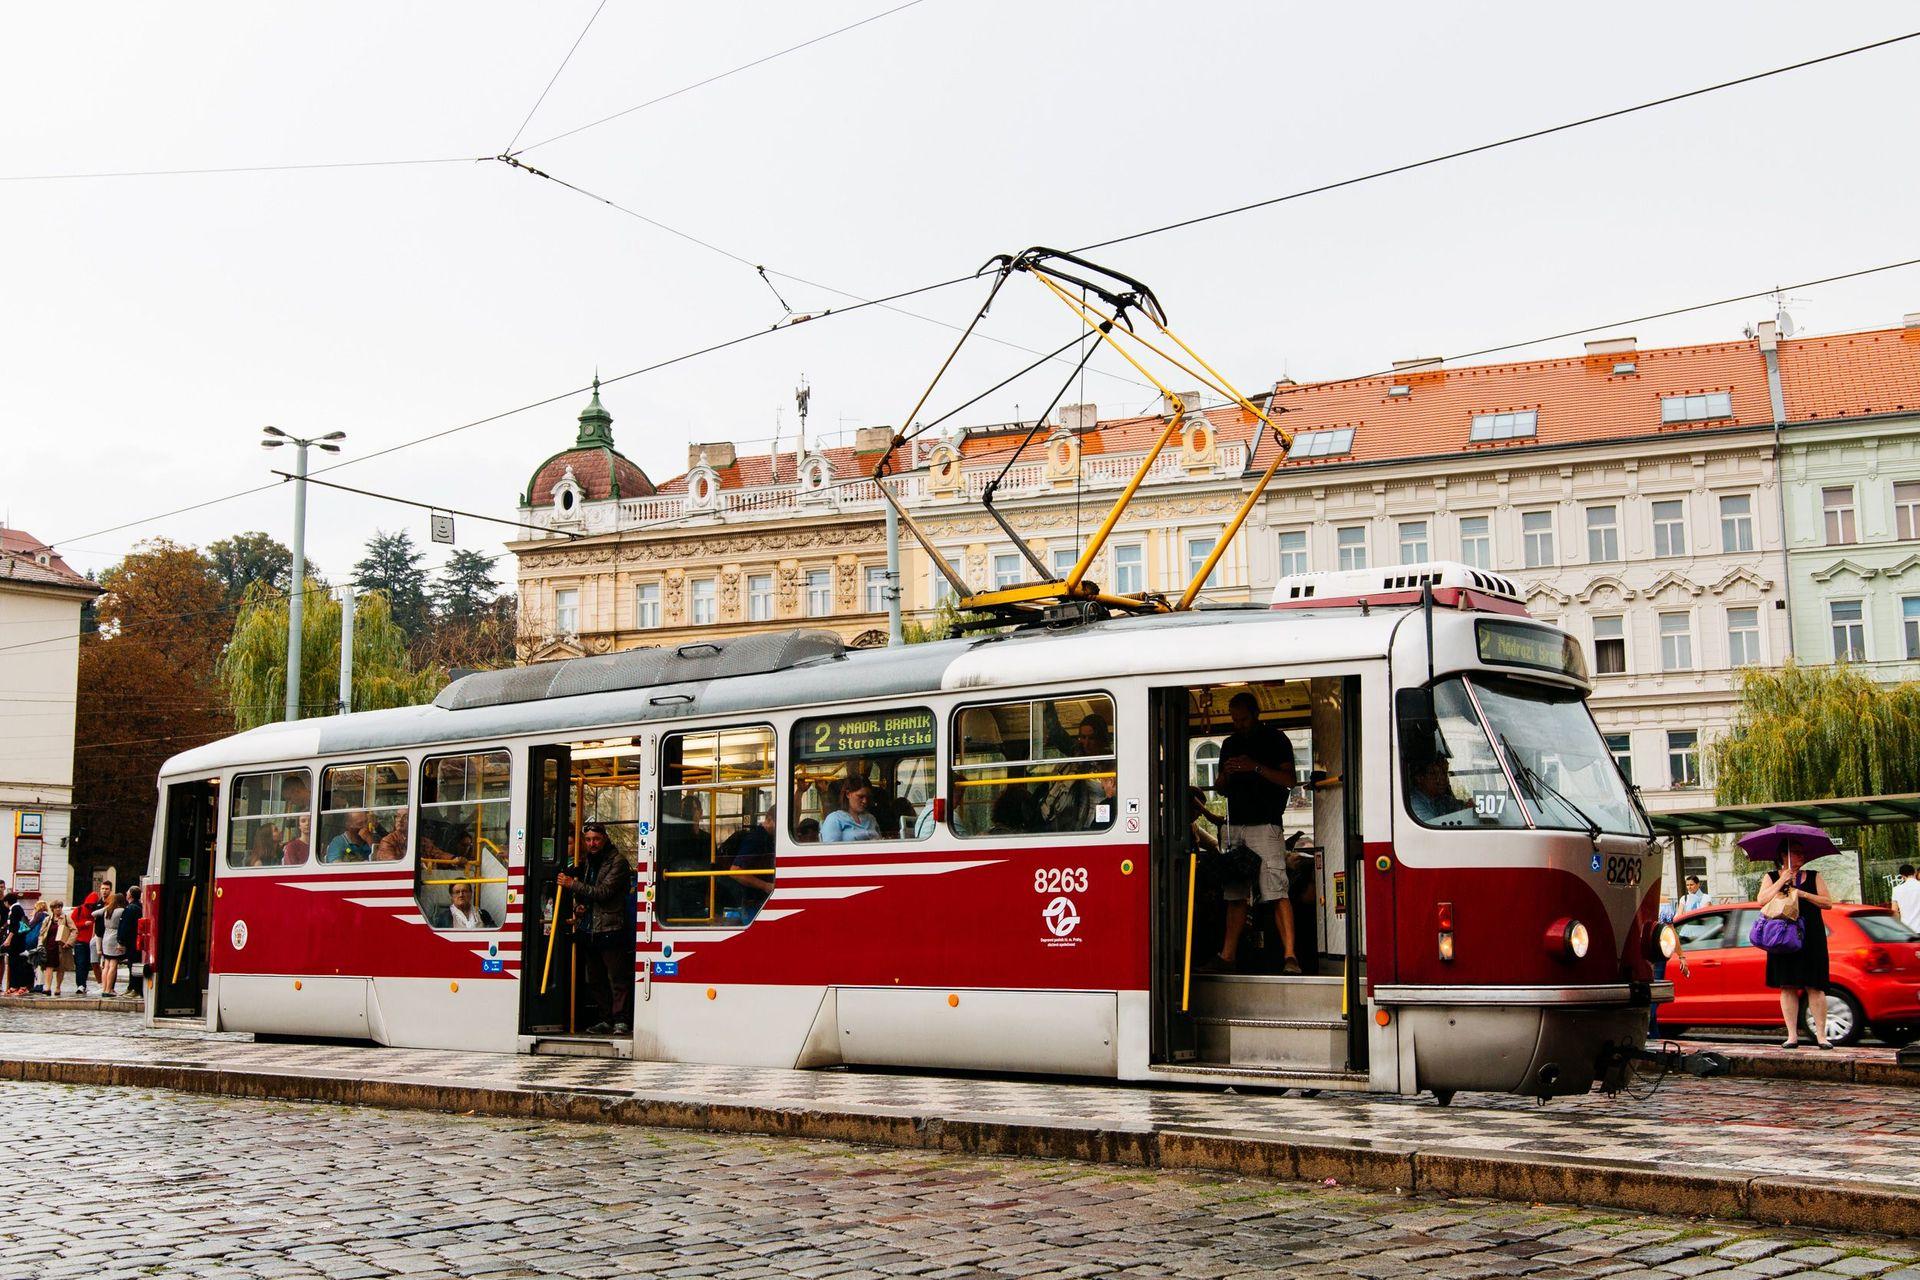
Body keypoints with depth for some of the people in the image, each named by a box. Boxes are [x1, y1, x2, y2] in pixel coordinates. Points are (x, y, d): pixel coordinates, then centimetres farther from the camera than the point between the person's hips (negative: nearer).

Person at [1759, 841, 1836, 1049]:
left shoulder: (1814, 877, 13)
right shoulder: (1771, 878, 11)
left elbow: (1828, 902, 3)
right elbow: (1762, 901, -4)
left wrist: (1803, 894, -9)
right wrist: (1782, 881, -9)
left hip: (1811, 938, 0)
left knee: (1814, 987, -5)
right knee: (1787, 987, -2)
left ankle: (1821, 1035, -2)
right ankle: (1792, 1036, 2)